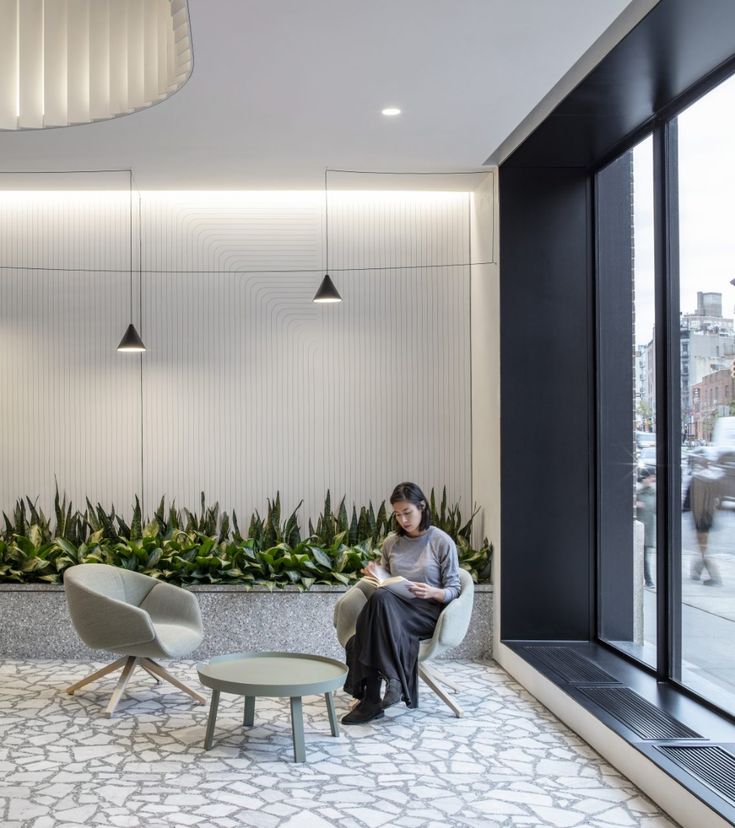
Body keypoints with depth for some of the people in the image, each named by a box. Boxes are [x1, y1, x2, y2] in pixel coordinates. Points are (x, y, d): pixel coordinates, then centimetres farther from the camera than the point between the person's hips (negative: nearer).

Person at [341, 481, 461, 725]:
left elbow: (453, 590, 1)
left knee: (381, 598, -35)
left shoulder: (442, 542, 2)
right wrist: (374, 574, 0)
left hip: (428, 612, -4)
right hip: (393, 613, 4)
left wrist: (432, 592, -20)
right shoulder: (391, 543, 16)